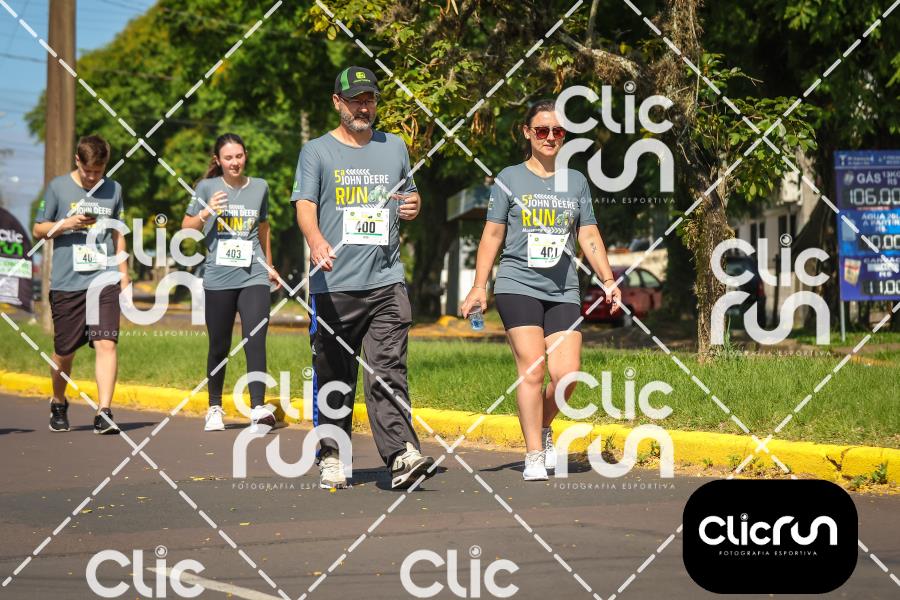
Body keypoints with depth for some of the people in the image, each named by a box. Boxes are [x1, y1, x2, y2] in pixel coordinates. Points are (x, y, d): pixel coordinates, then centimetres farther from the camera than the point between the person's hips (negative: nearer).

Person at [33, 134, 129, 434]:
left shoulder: (113, 190, 10)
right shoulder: (58, 187, 2)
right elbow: (38, 230, 7)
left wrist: (123, 274, 17)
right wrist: (65, 224, -11)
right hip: (66, 283, -1)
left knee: (106, 343, -15)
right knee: (64, 352, 7)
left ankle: (104, 413, -15)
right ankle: (59, 405, 32)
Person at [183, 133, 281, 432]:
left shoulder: (259, 187, 9)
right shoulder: (207, 188, 3)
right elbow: (187, 228, 5)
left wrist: (269, 266, 26)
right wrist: (206, 212, -13)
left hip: (254, 276, 1)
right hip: (218, 278, 0)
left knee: (255, 341, -16)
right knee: (219, 347, 7)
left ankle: (258, 408, -23)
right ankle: (215, 408, 23)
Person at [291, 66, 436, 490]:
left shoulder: (394, 148, 17)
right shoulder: (317, 152, 5)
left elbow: (409, 194, 29)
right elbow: (305, 205, -8)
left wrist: (412, 206, 3)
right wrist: (317, 241, -29)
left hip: (386, 282, 2)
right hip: (333, 285, -1)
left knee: (388, 372, -11)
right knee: (334, 379, 4)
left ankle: (402, 458, -20)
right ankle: (331, 458, 15)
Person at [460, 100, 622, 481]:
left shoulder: (575, 182, 14)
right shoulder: (510, 179, 6)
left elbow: (589, 237, 14)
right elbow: (492, 235, 6)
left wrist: (609, 280, 4)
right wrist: (479, 287, 0)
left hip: (563, 290, 3)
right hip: (518, 286, -3)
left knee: (567, 373, -9)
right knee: (532, 368, -12)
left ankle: (543, 428, 19)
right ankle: (534, 455, -5)